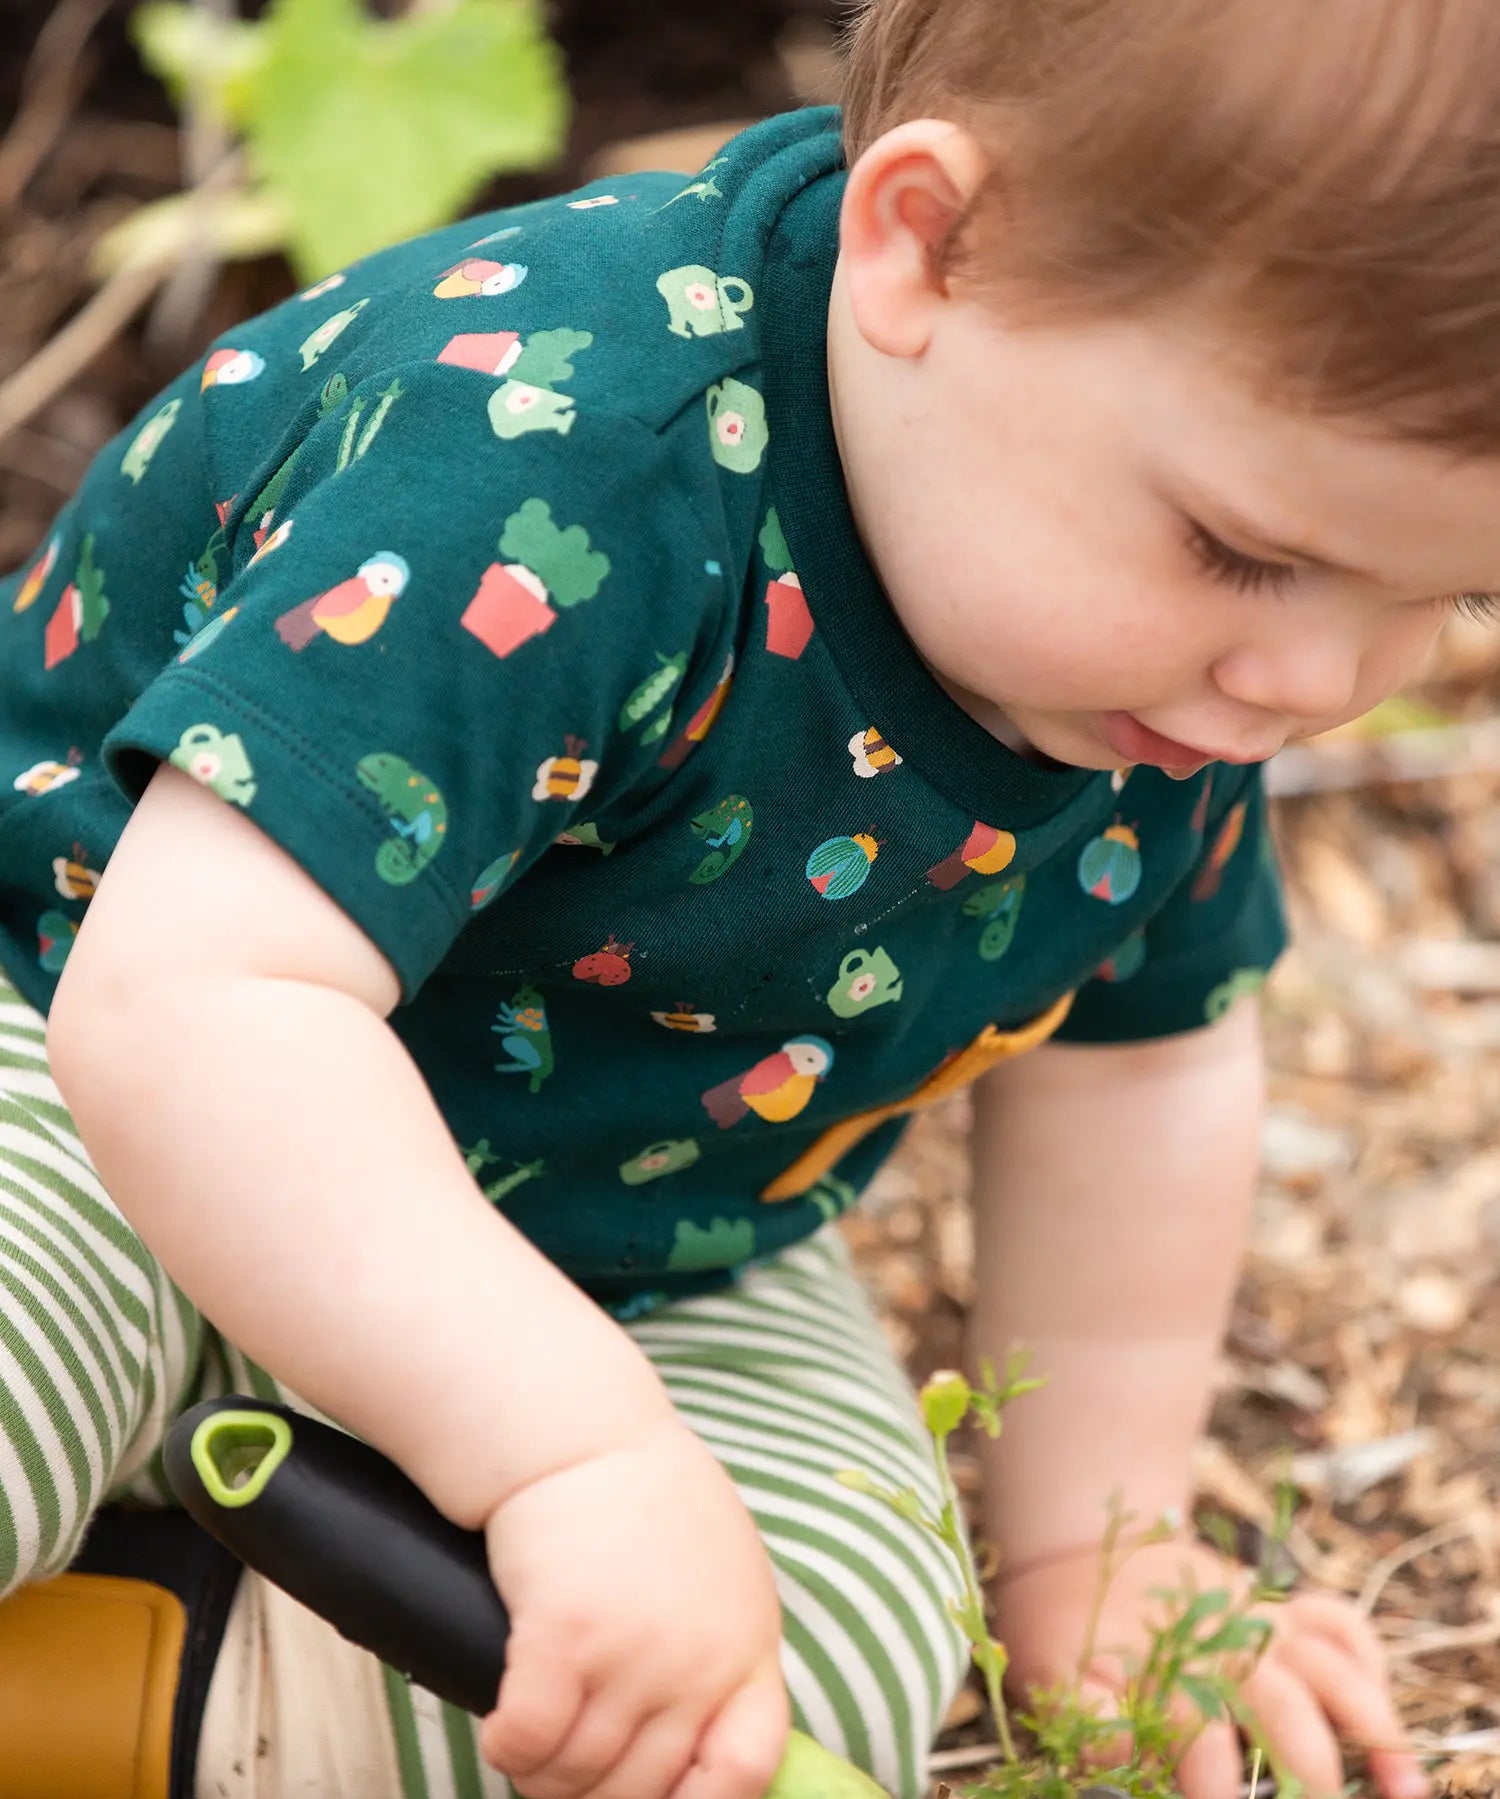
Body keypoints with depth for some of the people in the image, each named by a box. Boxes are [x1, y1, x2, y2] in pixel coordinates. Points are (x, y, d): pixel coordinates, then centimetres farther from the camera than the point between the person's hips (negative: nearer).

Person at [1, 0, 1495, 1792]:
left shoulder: (1174, 644, -12)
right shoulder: (561, 467, -37)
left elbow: (1136, 1048, 5)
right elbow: (191, 1004, -44)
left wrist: (1083, 1544, 8)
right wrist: (575, 1450, -51)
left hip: (631, 1264, 7)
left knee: (845, 1635, -19)